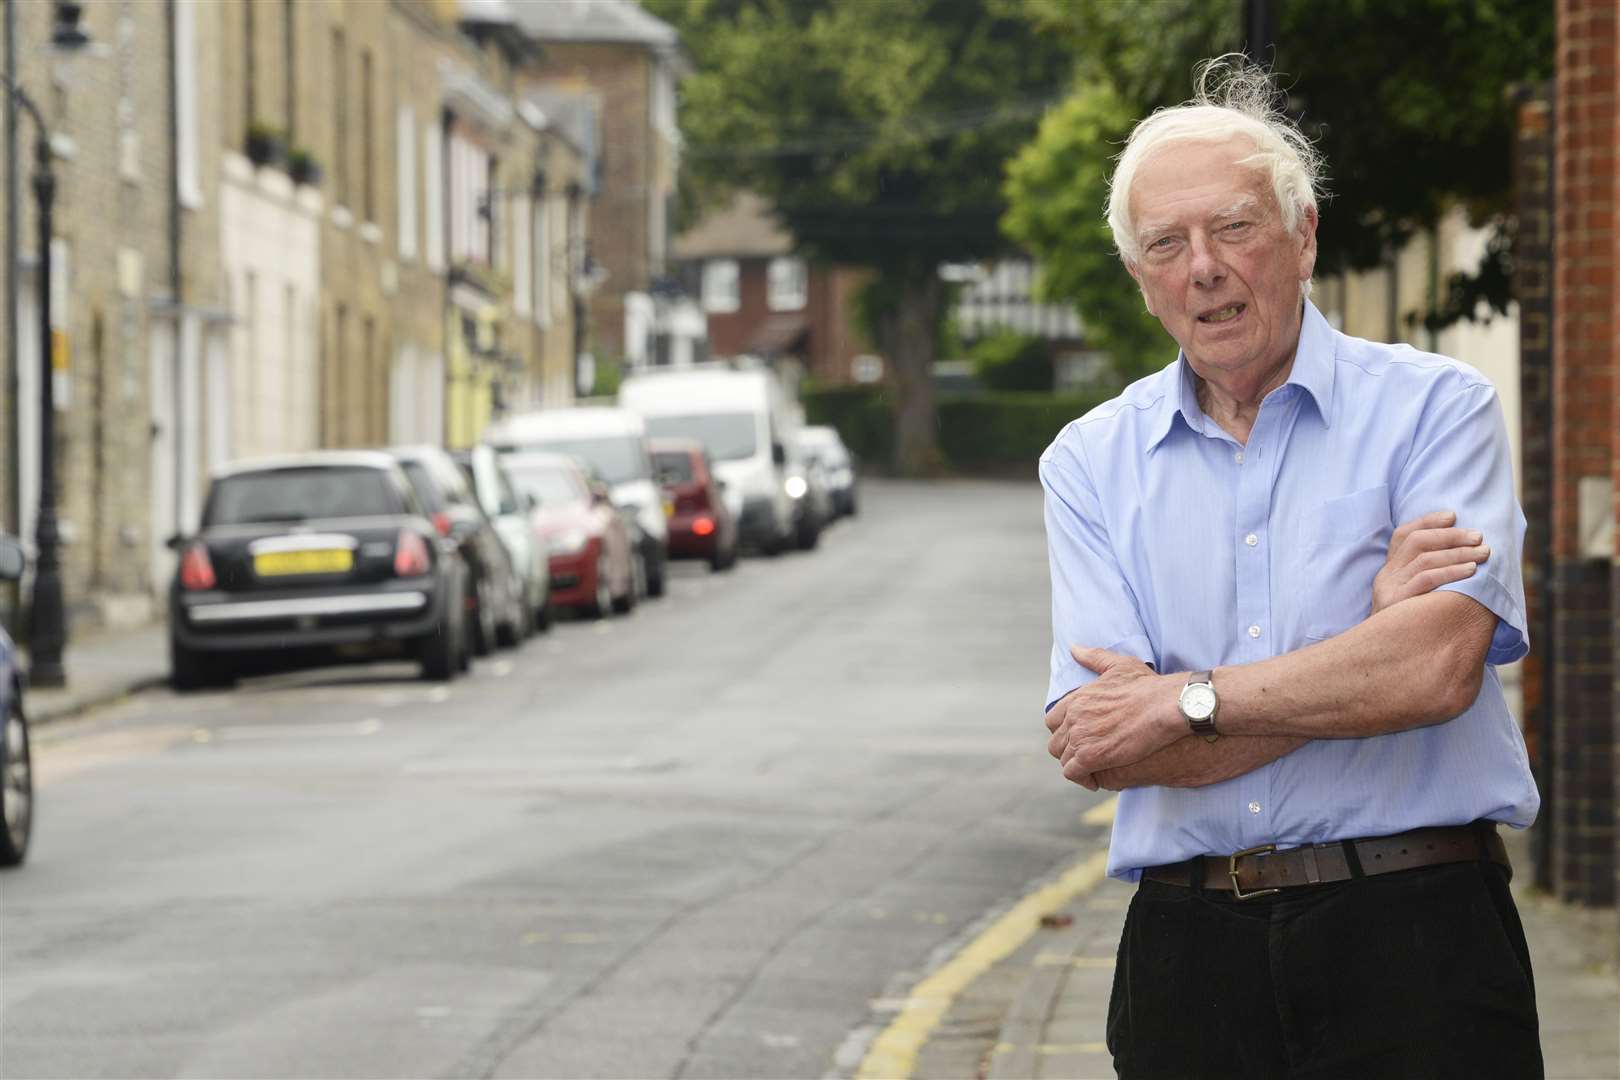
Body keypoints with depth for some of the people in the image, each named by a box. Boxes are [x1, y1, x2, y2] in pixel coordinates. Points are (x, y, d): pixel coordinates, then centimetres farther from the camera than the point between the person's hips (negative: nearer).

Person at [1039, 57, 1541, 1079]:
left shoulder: (1434, 408, 1)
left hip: (1412, 949, -2)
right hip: (1188, 952, 2)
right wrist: (1370, 638, -9)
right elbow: (1098, 750, -4)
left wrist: (1184, 701, -9)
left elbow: (1439, 666, -15)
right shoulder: (1092, 461, 8)